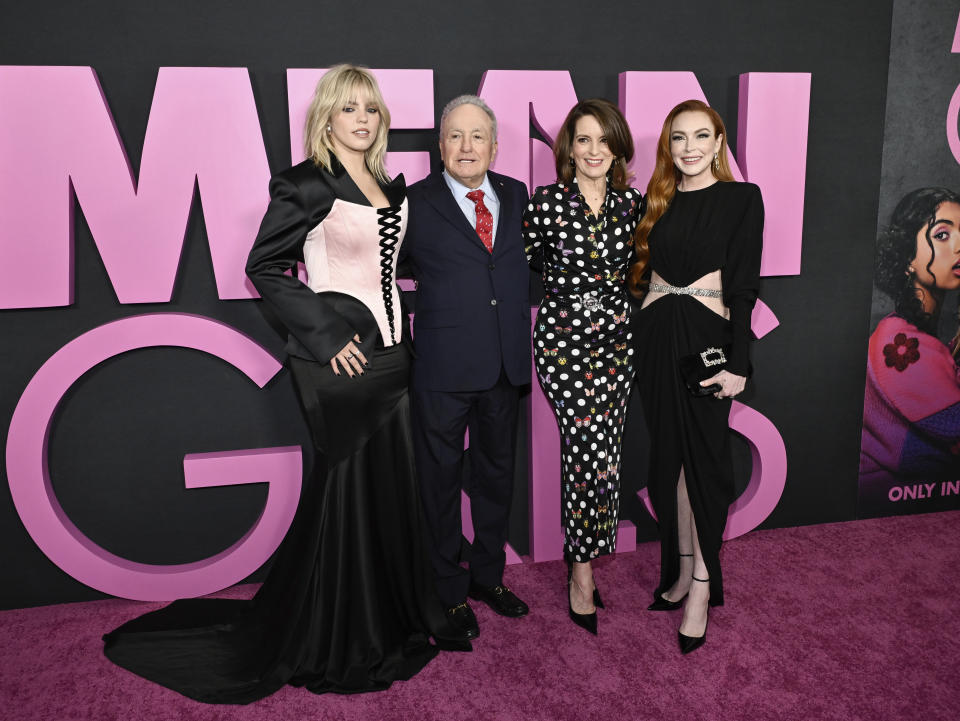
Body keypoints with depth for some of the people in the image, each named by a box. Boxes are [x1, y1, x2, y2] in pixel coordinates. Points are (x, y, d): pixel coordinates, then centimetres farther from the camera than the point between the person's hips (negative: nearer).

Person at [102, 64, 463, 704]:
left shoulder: (391, 185, 12)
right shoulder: (306, 184, -9)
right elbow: (265, 268, -11)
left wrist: (401, 332, 12)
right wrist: (324, 334, -16)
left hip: (388, 353, 7)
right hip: (340, 359, -7)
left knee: (390, 486, 14)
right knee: (348, 488, 3)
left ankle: (389, 618, 34)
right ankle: (336, 643, 23)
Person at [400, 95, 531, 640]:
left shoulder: (515, 195, 9)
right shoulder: (416, 203, -5)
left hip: (506, 366, 5)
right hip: (445, 367, -4)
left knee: (497, 471, 16)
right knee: (442, 477, 7)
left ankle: (488, 576, 36)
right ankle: (449, 591, 25)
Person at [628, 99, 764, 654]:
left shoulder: (742, 198, -1)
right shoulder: (660, 201, 12)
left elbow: (744, 285, -6)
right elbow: (643, 270, 11)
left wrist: (737, 362, -12)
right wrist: (639, 339, 4)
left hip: (707, 337, -4)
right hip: (655, 336, 5)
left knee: (706, 456, 0)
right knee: (669, 454, 10)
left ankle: (702, 586, 11)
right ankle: (682, 570, 24)